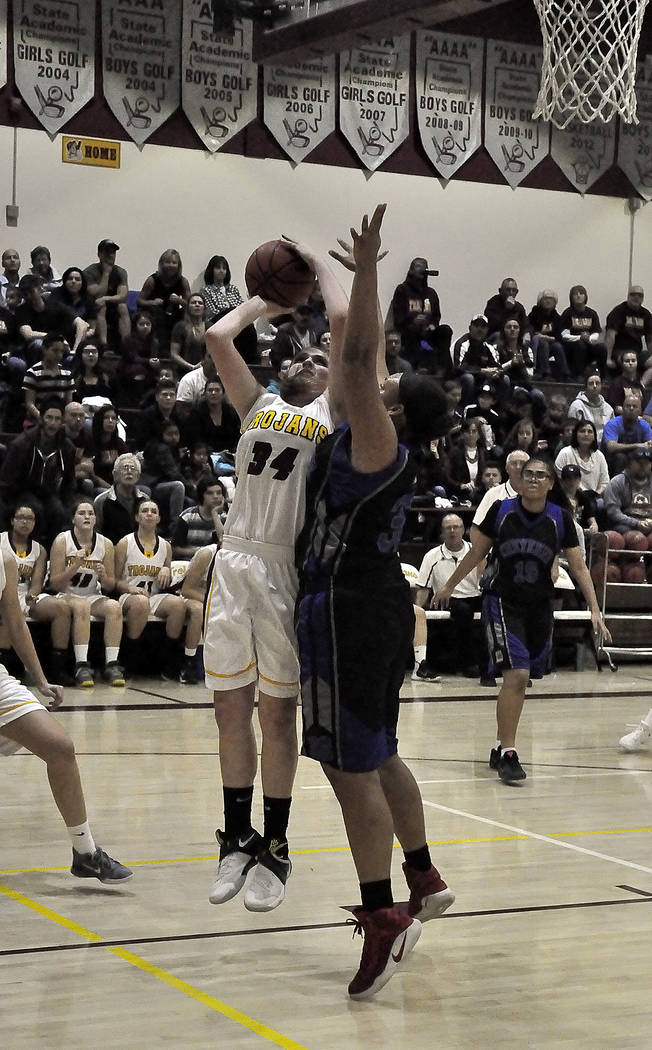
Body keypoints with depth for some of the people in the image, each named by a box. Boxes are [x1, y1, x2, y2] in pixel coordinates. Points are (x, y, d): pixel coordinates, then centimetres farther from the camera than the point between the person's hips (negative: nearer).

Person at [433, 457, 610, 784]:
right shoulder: (501, 511, -7)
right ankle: (507, 752, -11)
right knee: (516, 674, -17)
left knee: (520, 679, 10)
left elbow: (578, 567, 0)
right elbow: (476, 553, 5)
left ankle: (501, 748, 26)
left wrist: (595, 610, -7)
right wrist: (449, 587, 12)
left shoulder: (560, 519, -4)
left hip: (539, 606, 3)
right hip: (502, 601, -3)